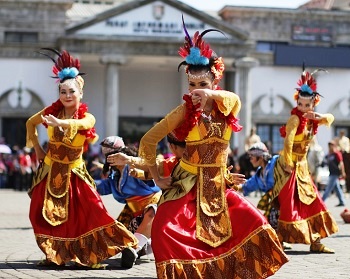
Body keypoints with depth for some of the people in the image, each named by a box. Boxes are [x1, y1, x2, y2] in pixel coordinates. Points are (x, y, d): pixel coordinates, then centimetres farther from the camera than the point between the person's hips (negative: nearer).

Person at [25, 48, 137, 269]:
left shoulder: (88, 117, -11)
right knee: (45, 215, -1)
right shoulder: (52, 111, -4)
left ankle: (91, 256, -1)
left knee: (91, 212, -11)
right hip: (50, 171, 2)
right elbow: (30, 123, 14)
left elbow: (81, 124, -38)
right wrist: (37, 148, 10)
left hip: (73, 173, -2)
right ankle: (55, 256, 13)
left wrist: (60, 123, -55)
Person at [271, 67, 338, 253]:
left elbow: (330, 118, 7)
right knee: (289, 203, -8)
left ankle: (315, 241, 16)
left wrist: (318, 117, -13)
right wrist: (288, 163, -27)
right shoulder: (295, 118, -16)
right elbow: (288, 140, -26)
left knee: (311, 201, 10)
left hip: (301, 166, 9)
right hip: (289, 165, -8)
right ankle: (279, 240, -2)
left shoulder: (310, 119, 8)